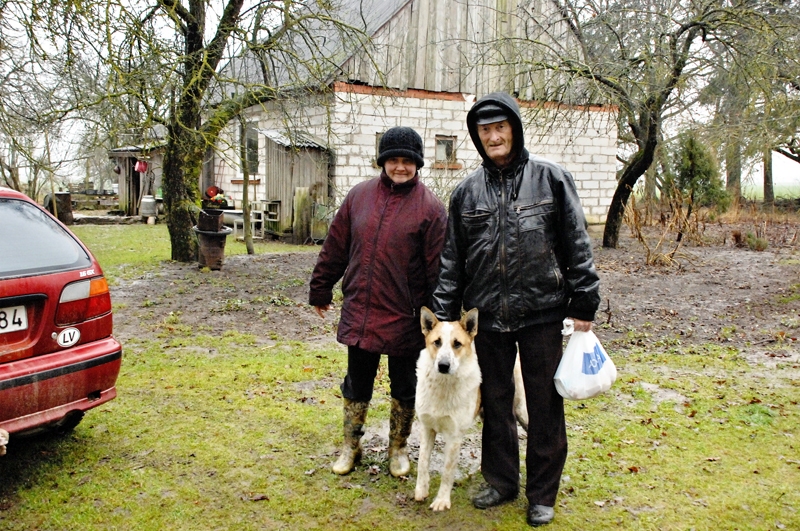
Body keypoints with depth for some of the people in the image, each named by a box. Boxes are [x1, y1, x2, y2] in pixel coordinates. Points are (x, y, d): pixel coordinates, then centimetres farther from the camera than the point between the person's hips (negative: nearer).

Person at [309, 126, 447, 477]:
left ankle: (398, 448, 33)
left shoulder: (430, 208, -8)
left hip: (405, 317, -3)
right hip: (359, 313, 3)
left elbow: (437, 267, -9)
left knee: (404, 388, 13)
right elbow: (335, 247, 9)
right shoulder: (359, 196, 3)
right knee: (356, 383, 15)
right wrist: (320, 291, 12)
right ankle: (351, 447, 33)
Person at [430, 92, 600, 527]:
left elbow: (576, 246, -2)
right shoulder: (467, 191, 6)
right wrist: (443, 316, 5)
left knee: (544, 407, 6)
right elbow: (451, 260, 8)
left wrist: (583, 304, -5)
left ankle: (542, 494, 22)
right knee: (495, 403, 14)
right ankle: (501, 481, 32)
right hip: (487, 314, 3)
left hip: (542, 312, -3)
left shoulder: (550, 178, -1)